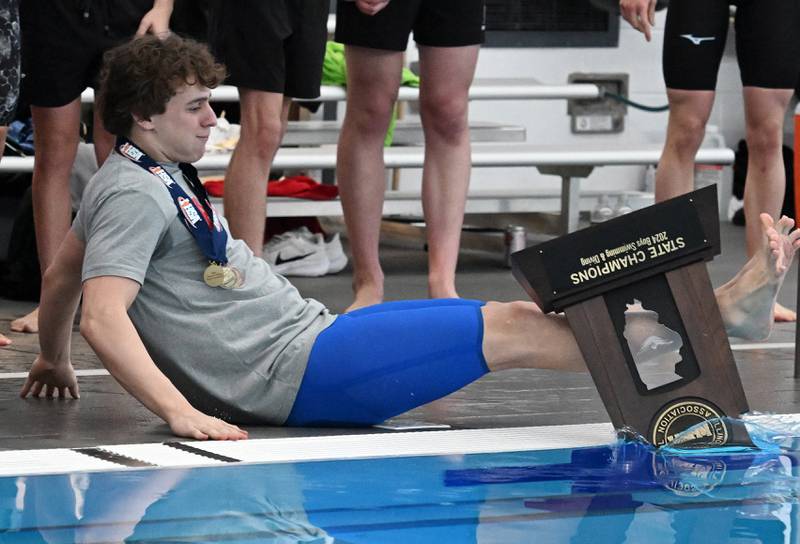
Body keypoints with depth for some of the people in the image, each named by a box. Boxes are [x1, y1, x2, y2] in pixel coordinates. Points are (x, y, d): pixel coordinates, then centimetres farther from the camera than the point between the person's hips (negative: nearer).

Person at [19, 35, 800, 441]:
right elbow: (104, 317, -25)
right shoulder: (134, 195, -13)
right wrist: (180, 412, -34)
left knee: (521, 319, 4)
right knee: (513, 331, -11)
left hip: (309, 337, 10)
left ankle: (722, 309, 3)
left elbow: (59, 276, 30)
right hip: (296, 368, -10)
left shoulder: (153, 179, 19)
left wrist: (53, 363, 44)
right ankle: (716, 316, -5)